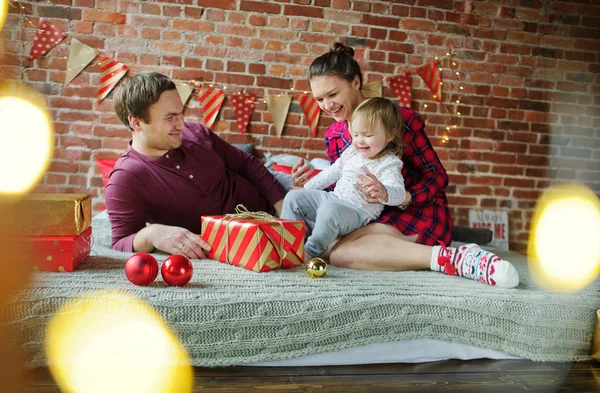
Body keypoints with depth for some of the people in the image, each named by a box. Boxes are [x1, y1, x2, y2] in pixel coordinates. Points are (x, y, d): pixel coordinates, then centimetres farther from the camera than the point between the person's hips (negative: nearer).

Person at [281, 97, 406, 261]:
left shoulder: (388, 164, -11)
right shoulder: (351, 152, 11)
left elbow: (399, 193, -26)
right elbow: (331, 173, 24)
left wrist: (383, 192, -51)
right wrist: (305, 187, 25)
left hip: (357, 211, -8)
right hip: (333, 198, 8)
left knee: (329, 211, -38)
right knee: (293, 197, 2)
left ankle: (310, 251, -24)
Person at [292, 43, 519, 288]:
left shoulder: (400, 118, -12)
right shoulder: (333, 135, 6)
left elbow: (438, 176, -9)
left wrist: (401, 197, -27)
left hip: (420, 213, -6)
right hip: (374, 217, 6)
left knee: (337, 251, -31)